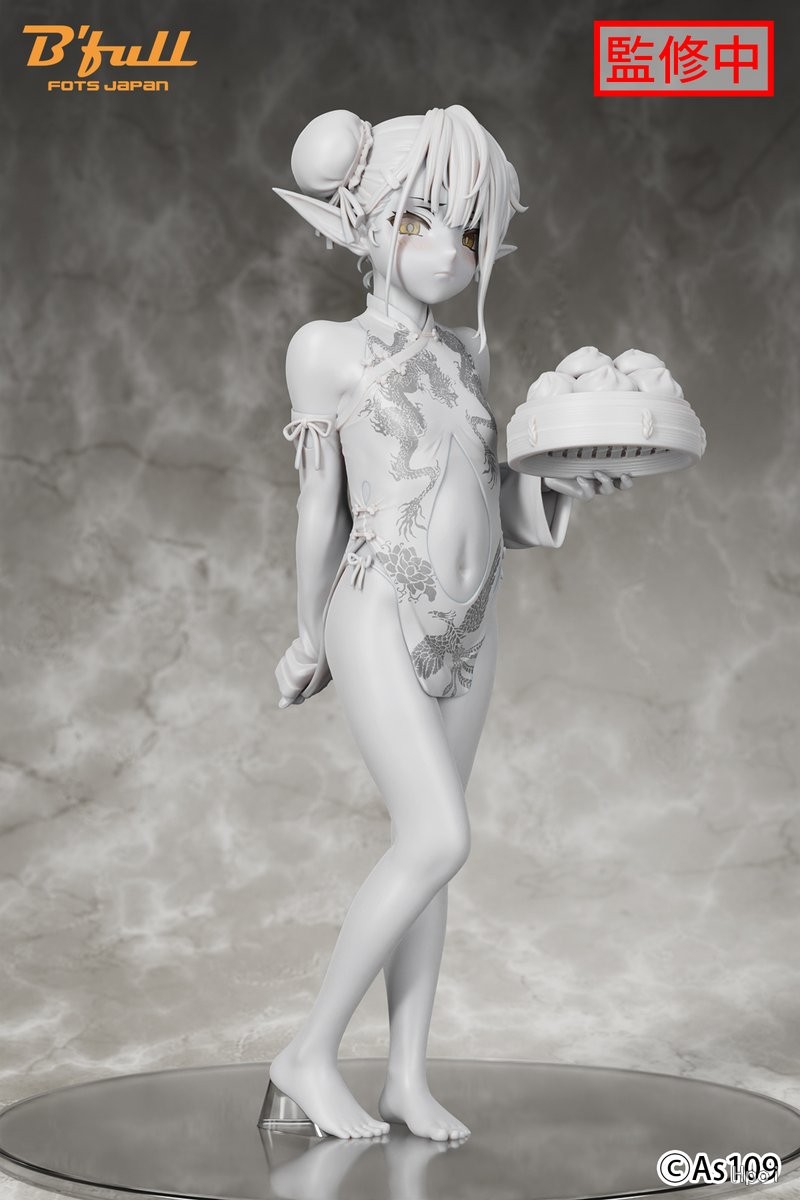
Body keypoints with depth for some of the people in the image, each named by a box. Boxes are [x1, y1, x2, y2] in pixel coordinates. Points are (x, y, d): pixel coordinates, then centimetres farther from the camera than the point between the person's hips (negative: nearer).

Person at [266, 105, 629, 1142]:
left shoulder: (466, 352, 13)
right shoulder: (327, 349, -1)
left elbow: (487, 493, 14)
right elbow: (319, 507, 0)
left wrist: (567, 482, -4)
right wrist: (309, 640, 4)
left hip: (470, 617, 6)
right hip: (380, 610, -6)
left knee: (425, 844, 7)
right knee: (439, 839, -17)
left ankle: (408, 1077, 15)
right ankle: (309, 1056, -2)